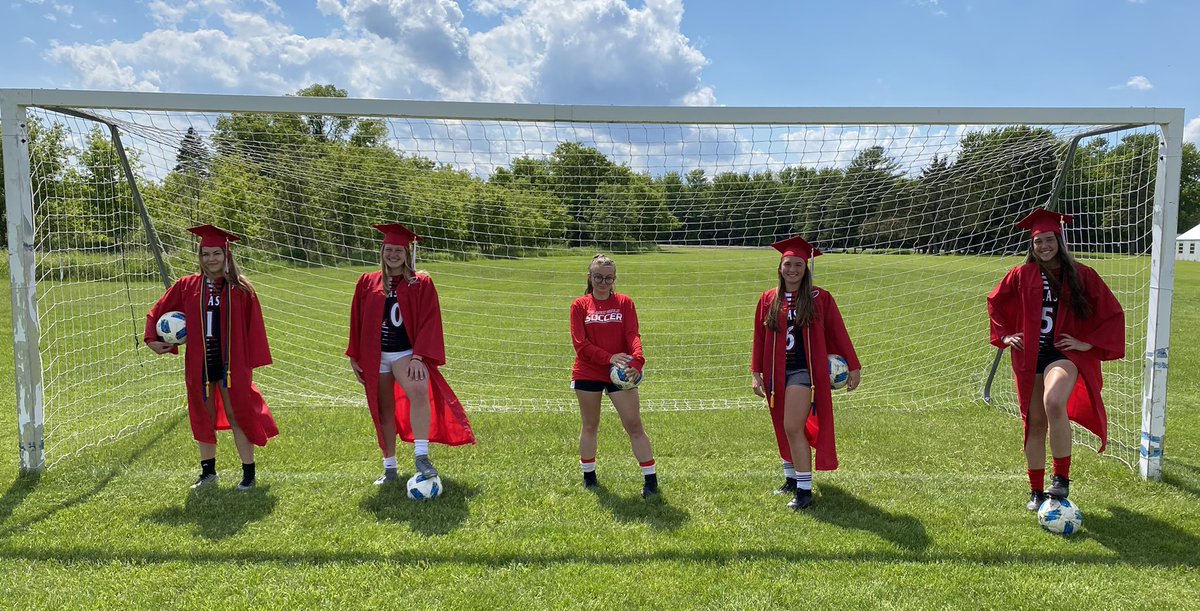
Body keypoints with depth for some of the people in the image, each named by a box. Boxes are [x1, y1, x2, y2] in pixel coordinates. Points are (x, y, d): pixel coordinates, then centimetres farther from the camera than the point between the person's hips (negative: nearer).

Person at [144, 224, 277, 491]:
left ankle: (249, 473, 12)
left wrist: (251, 363, -5)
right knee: (203, 417, 13)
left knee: (237, 416, 2)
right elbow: (157, 313, 10)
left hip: (232, 364, -3)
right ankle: (208, 471, 28)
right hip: (199, 363, 3)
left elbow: (253, 328, -3)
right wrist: (152, 339, -4)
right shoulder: (187, 286, 2)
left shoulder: (240, 288, -4)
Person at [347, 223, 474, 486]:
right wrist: (354, 357, 8)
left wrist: (418, 356, -17)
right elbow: (357, 322, 12)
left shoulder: (421, 283, -1)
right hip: (376, 356, 3)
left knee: (418, 391, -32)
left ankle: (421, 455, -28)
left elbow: (428, 322, -7)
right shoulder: (368, 283, 8)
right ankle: (390, 467, 23)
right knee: (384, 411, 10)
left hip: (406, 353, -3)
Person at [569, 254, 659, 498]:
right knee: (590, 426, 12)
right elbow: (580, 343, -8)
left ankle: (651, 480, 5)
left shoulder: (624, 302, 4)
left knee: (634, 425, -2)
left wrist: (637, 361, -28)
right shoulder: (579, 306, 2)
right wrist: (609, 358, -20)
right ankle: (589, 477, 28)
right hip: (587, 373, 0)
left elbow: (633, 335, -8)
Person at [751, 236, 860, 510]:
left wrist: (854, 367, 0)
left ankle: (804, 490, -5)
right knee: (784, 429, 15)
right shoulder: (768, 299, 5)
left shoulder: (819, 298, -4)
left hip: (804, 371, -4)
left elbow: (838, 334, 0)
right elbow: (759, 338, 8)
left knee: (793, 428, -14)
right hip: (776, 372, 4)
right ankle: (791, 479, 32)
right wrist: (756, 373, 5)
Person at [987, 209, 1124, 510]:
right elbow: (995, 302, 19)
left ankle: (1062, 478, -16)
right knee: (1035, 423, 7)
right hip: (1029, 356, 2)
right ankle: (1036, 491, 20)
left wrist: (1088, 343, -3)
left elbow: (1112, 313, 6)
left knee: (1054, 403, -31)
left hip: (1065, 353, -2)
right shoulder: (1021, 275, 5)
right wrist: (1005, 335, 8)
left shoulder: (1081, 275, 1)